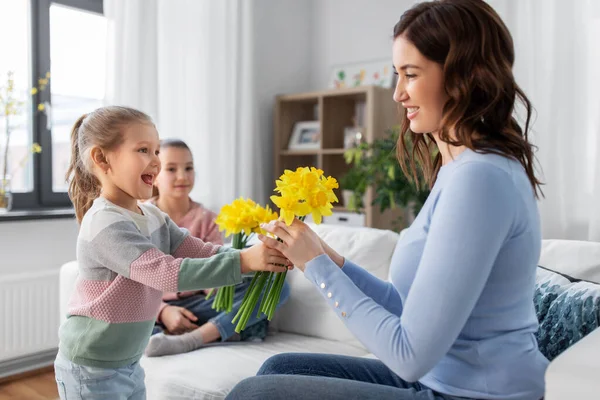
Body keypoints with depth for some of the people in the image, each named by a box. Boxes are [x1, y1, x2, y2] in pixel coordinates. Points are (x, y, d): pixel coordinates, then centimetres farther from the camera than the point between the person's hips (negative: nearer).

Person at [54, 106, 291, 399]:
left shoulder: (153, 216, 3)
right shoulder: (106, 224, -25)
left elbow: (202, 251, -4)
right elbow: (165, 272, -35)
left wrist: (256, 256, -20)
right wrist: (242, 262, -39)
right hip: (92, 369, -8)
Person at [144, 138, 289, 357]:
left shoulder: (207, 219, 6)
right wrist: (162, 311, -21)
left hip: (196, 306, 2)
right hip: (151, 311, -1)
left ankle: (189, 340, -33)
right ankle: (220, 331, -30)